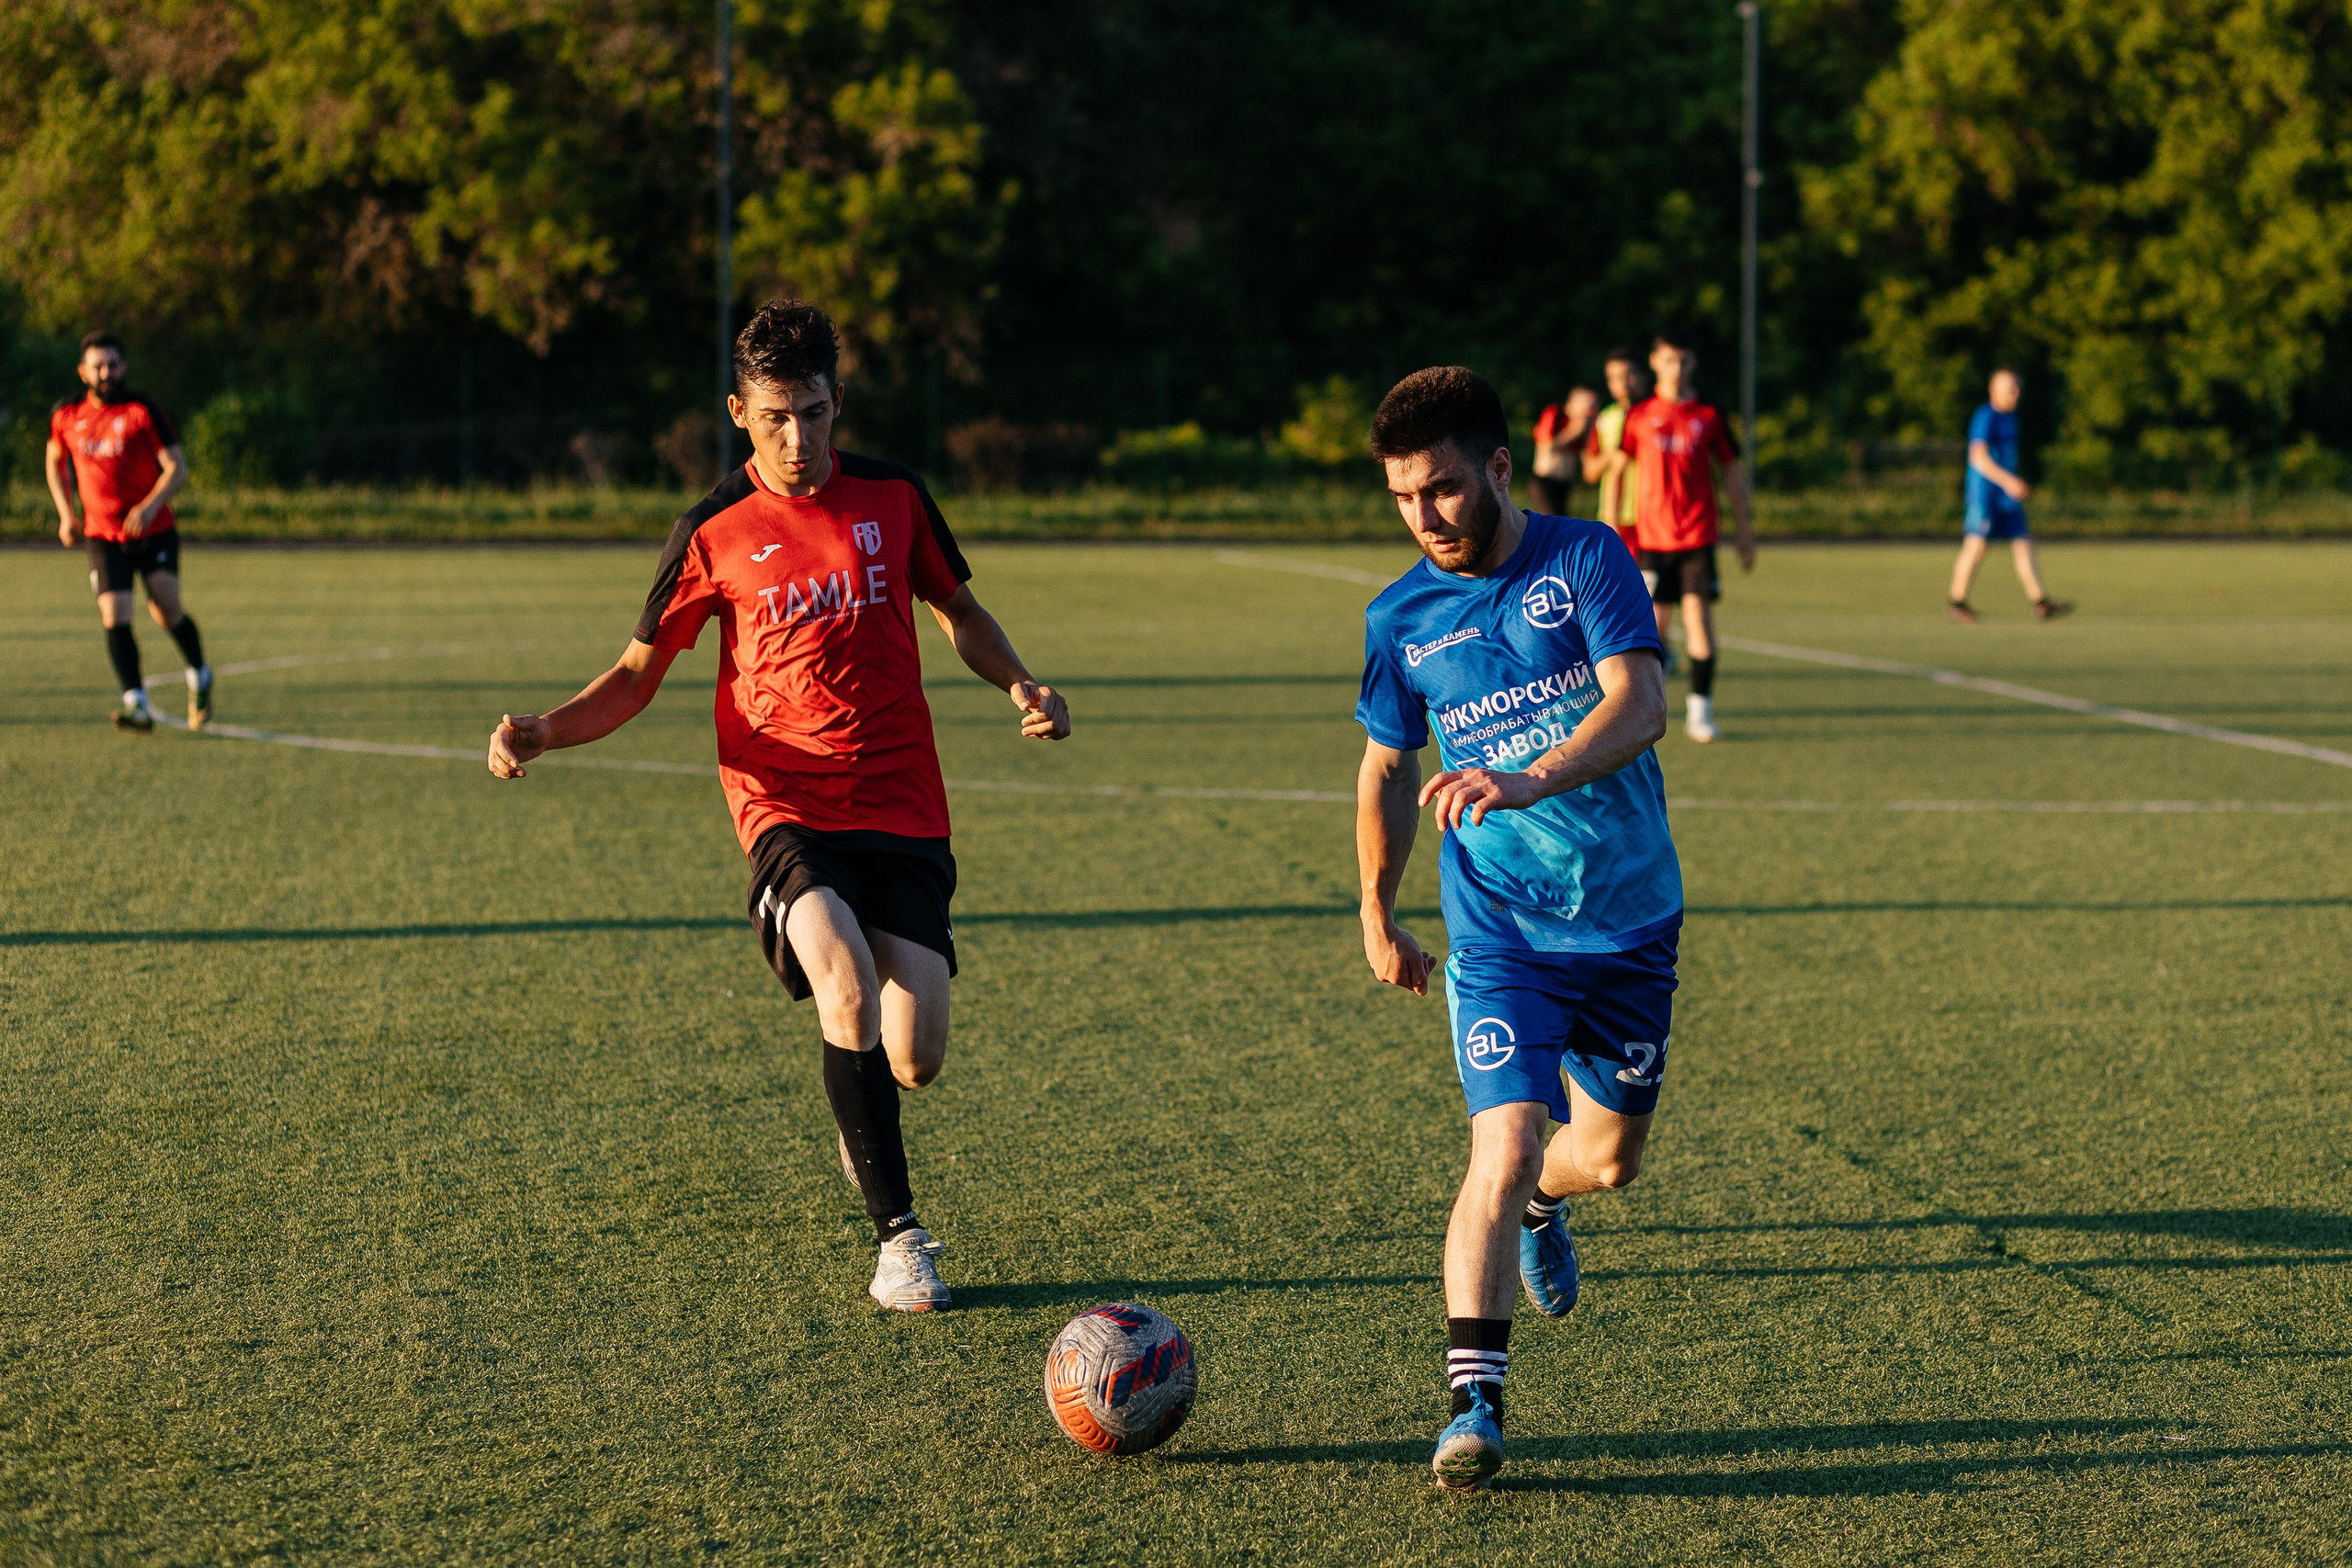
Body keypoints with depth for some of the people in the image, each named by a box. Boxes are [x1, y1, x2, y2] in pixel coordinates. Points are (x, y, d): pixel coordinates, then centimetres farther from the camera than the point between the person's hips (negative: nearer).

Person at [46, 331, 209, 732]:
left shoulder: (144, 411, -10)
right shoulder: (66, 415, 1)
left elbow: (177, 467, -10)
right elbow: (55, 462, 20)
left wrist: (151, 505, -27)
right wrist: (66, 514, 8)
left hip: (155, 530, -2)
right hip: (102, 534, 2)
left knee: (166, 611, -5)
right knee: (114, 616, -14)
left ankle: (199, 677, 24)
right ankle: (137, 706, -17)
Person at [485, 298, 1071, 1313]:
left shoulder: (894, 497, 7)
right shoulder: (714, 532, 1)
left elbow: (957, 610, 22)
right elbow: (641, 672, 8)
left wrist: (1021, 686, 3)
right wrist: (544, 731, -9)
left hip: (903, 810, 2)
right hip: (786, 809, -2)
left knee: (914, 1062, -8)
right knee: (847, 988, -30)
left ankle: (860, 1130, 31)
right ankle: (897, 1236, -18)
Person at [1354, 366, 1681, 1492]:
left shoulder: (1586, 562, -10)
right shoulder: (1401, 618, -1)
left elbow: (1638, 703, -24)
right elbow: (1386, 771, 14)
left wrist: (1525, 783, -39)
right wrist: (1377, 918, 17)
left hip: (1632, 916, 1)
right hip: (1500, 929, -1)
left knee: (1610, 1157, 14)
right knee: (1505, 1145, -18)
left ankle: (1537, 1203, 50)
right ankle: (1473, 1405, -18)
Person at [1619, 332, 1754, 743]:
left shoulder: (1708, 416, 4)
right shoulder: (1639, 416, 3)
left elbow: (1732, 473, 10)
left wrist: (1745, 530, 8)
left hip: (1699, 537, 0)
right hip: (1652, 535, 0)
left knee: (1699, 617, -10)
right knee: (1654, 622, 2)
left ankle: (1700, 710, -5)